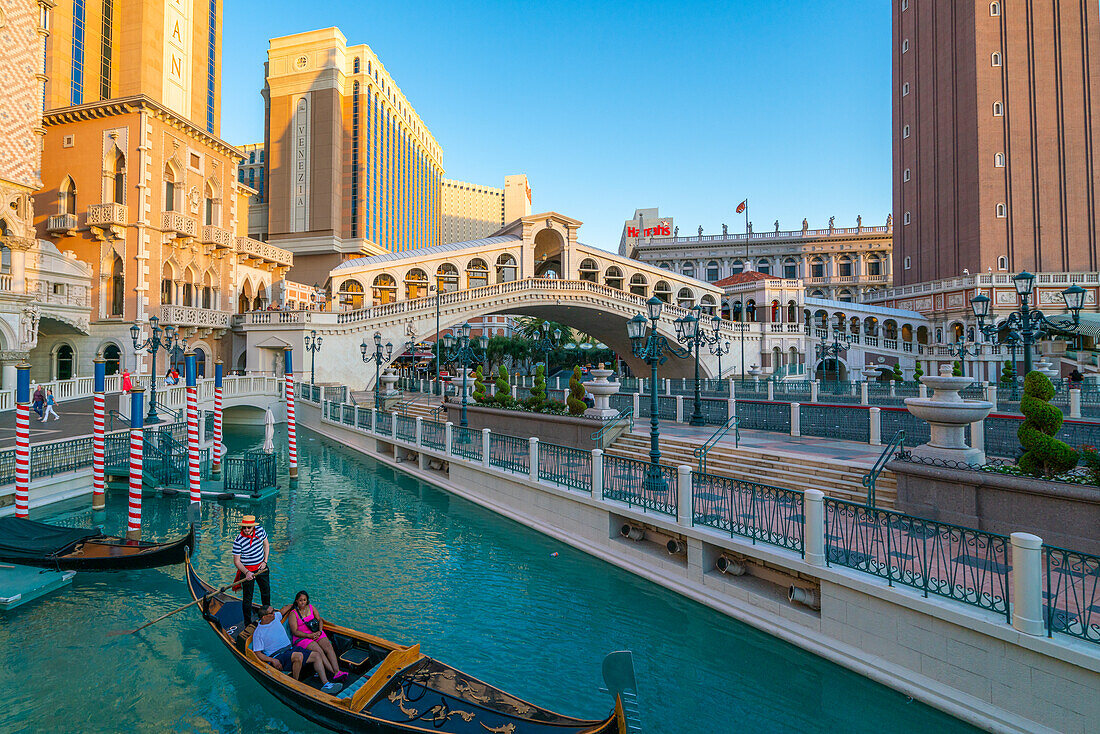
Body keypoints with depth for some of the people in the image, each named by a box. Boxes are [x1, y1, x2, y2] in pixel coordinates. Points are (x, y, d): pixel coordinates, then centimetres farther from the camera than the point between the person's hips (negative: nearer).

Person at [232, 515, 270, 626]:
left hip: (261, 567, 4)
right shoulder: (238, 541, -23)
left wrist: (265, 561, -3)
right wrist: (246, 572, -28)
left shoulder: (260, 530, -12)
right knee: (247, 598, 5)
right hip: (247, 570, -4)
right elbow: (236, 561, -16)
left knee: (266, 592, 19)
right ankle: (248, 624, 22)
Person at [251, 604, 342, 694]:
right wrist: (272, 660, -22)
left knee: (317, 655, -9)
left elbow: (283, 610, 31)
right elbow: (257, 653, -10)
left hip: (290, 649, 8)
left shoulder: (275, 617, 9)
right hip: (277, 657, -7)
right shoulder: (258, 633, -8)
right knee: (299, 656, -37)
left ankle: (326, 684, -15)